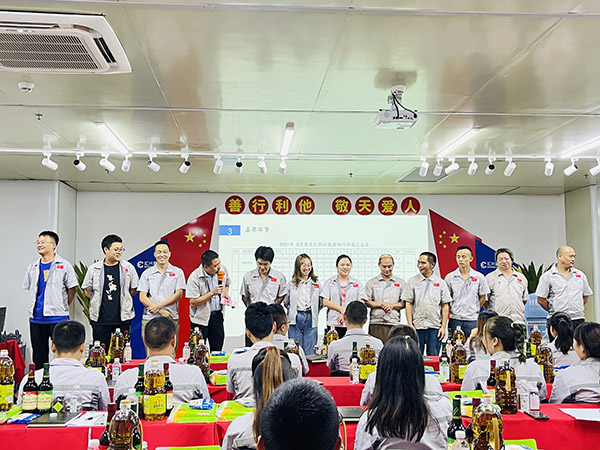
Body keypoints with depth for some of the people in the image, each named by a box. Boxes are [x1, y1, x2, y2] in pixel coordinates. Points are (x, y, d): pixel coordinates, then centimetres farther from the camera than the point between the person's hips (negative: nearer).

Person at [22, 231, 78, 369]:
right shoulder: (32, 267, 12)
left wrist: (63, 306, 1)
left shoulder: (64, 265, -3)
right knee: (38, 355, 12)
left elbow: (72, 288, 0)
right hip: (36, 318, 5)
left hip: (58, 317, -5)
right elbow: (28, 288, 22)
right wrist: (36, 305, 13)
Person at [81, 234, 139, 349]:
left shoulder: (128, 268, 3)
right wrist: (98, 301, 7)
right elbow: (87, 290, 11)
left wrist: (121, 299, 8)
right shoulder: (94, 269, 2)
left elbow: (134, 289, 11)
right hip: (100, 319, 0)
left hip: (122, 319, 0)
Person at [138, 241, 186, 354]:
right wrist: (161, 311, -9)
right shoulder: (147, 273, 9)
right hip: (149, 319, 1)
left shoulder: (178, 272, 8)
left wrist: (158, 306, -10)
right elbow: (142, 297, 2)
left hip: (171, 319, 0)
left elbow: (178, 295, -1)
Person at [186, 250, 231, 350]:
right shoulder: (194, 277, -19)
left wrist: (226, 294, -2)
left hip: (217, 315, 4)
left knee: (217, 349, 9)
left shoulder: (223, 270, -4)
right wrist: (212, 293, -23)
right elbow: (193, 303, -18)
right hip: (200, 318, -4)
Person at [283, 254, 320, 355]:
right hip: (296, 319, -1)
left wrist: (314, 312, 5)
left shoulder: (316, 283, 7)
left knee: (309, 351, 3)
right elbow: (286, 302, 8)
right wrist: (293, 311, 2)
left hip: (310, 318, 1)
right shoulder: (292, 283, 2)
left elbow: (320, 302, 11)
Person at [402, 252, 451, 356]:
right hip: (417, 327, 0)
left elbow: (445, 306, 5)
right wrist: (410, 325, -5)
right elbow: (408, 304, 3)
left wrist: (443, 326, -2)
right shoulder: (412, 282, 5)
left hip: (435, 327, 0)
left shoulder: (440, 283, 5)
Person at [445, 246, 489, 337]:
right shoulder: (449, 277, 3)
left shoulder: (479, 277, 2)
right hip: (455, 319, 1)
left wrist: (474, 310, 5)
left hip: (472, 320, 0)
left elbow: (482, 298, 9)